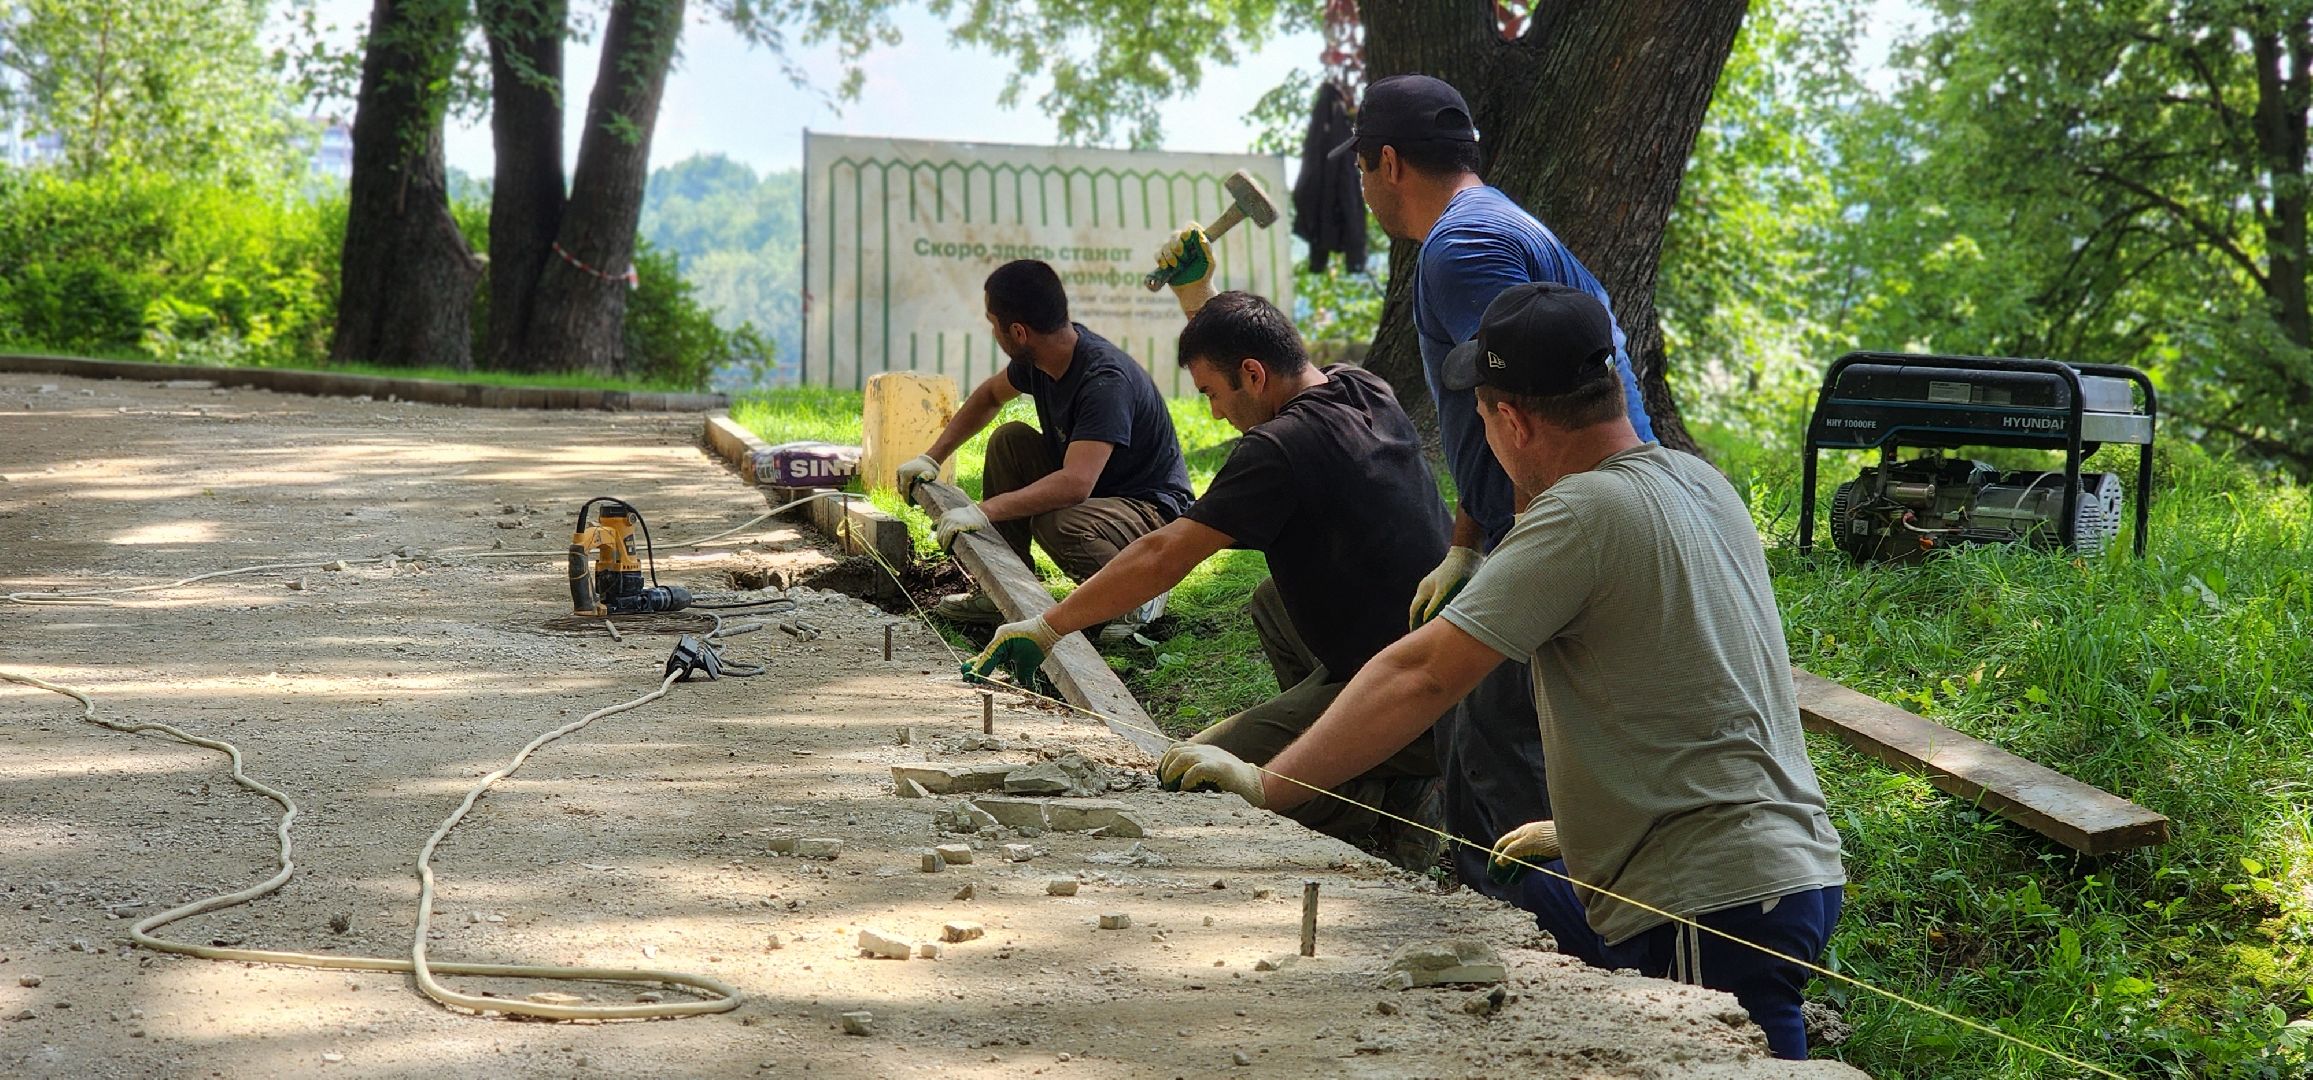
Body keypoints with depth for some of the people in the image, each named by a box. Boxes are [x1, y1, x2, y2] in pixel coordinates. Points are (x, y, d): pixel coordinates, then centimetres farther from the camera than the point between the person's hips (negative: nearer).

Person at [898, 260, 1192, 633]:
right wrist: (931, 457, 13)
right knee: (1010, 440, -2)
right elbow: (989, 395, 20)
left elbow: (1075, 483, -39)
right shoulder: (1040, 358, -3)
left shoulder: (1104, 380, -30)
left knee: (1055, 523, -35)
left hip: (1154, 511, -9)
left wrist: (984, 511, -38)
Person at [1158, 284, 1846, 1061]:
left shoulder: (1586, 514, -18)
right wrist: (1584, 828, 24)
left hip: (1717, 903, -9)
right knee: (1527, 903, 21)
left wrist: (1266, 786, -14)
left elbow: (1420, 676, -19)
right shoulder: (1701, 483, 10)